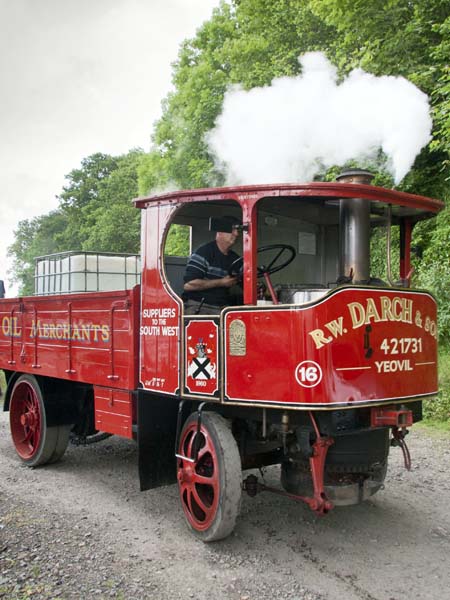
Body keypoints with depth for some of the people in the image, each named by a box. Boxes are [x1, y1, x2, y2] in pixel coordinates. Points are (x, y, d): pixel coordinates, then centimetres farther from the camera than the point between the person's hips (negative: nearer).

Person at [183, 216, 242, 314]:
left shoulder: (235, 258, 13)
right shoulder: (203, 252, -8)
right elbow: (188, 285, -18)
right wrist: (221, 282, -14)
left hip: (223, 309, 6)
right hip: (197, 309, -6)